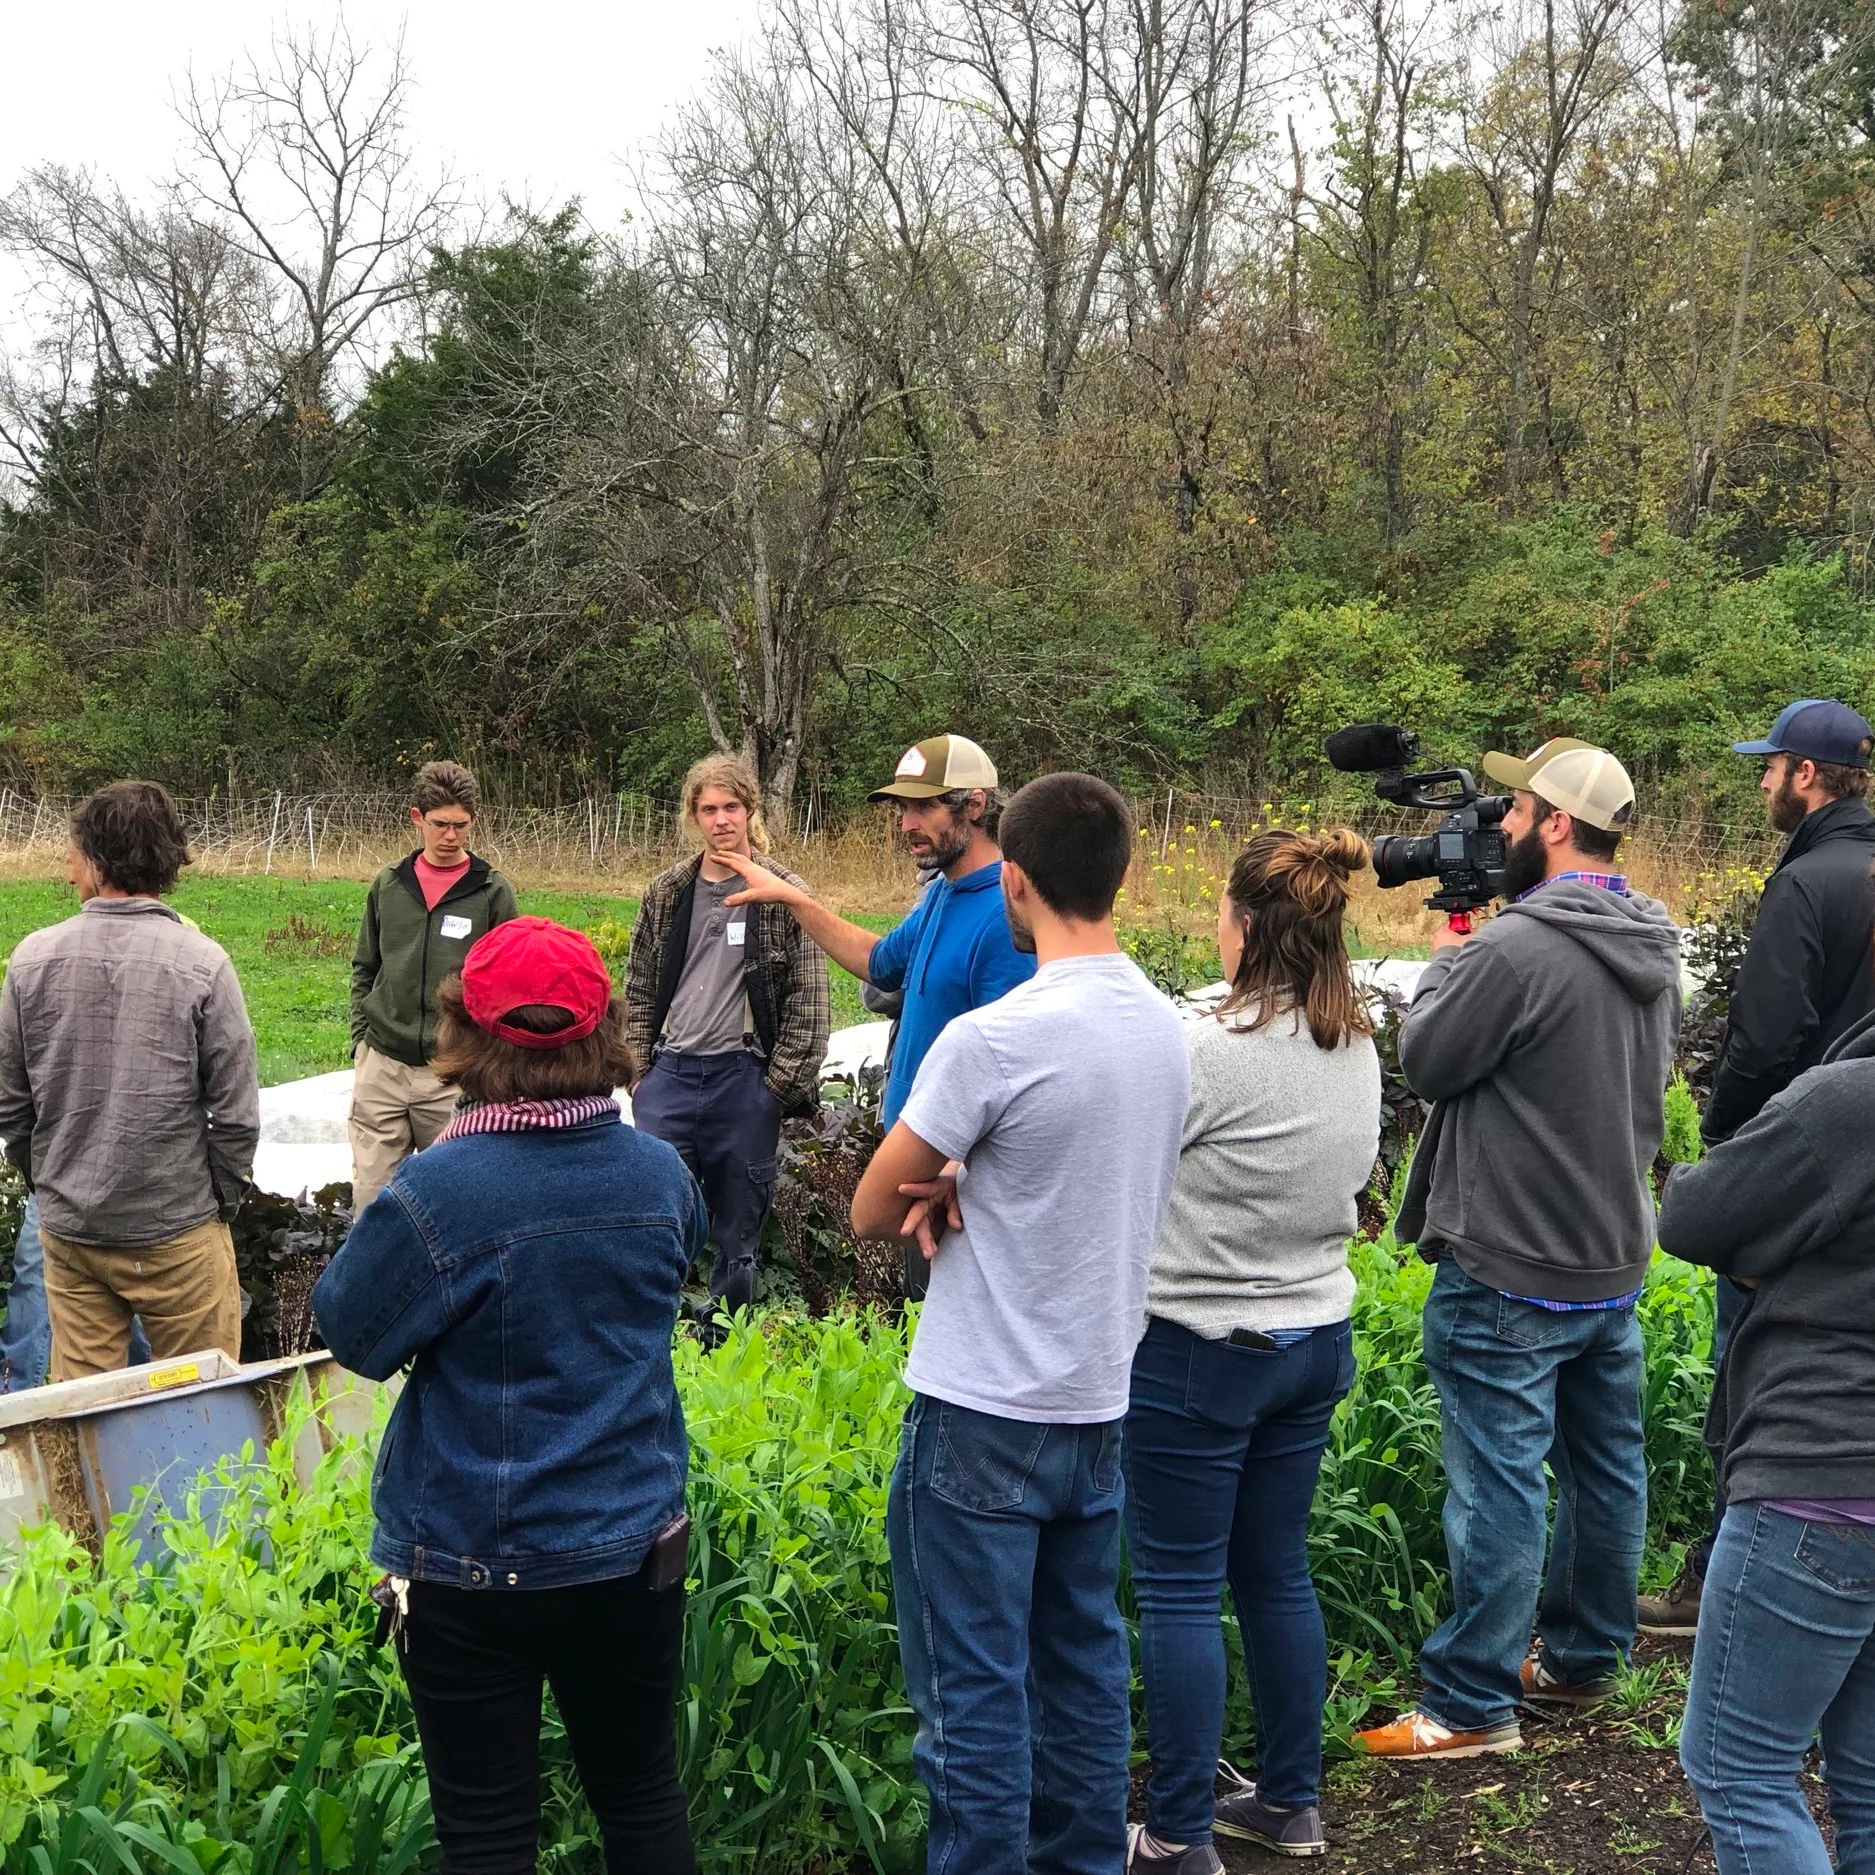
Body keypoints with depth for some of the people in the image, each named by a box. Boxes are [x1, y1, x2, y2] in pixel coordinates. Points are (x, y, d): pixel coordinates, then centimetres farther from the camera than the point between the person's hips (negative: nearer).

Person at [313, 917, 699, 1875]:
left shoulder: (437, 1193, -22)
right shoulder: (661, 1174, -6)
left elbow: (351, 1331, -9)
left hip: (474, 1570, -4)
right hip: (633, 1546, 4)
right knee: (642, 1795, 21)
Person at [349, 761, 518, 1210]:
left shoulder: (492, 892, 0)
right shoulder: (388, 885, 9)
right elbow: (364, 970, 17)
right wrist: (361, 1038, 8)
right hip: (381, 1065, 3)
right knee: (371, 1198, 3)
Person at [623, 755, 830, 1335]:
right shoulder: (667, 893, 8)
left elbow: (809, 999, -4)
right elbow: (639, 988, 14)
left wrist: (781, 1083, -9)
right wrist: (639, 1066, 6)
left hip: (744, 1078, -2)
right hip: (669, 1073, 3)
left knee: (738, 1227, 6)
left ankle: (722, 1346, 18)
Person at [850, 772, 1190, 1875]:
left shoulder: (995, 1039, -21)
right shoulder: (1167, 1029, 3)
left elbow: (871, 1213, -11)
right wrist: (966, 1190, -5)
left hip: (983, 1414, -7)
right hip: (1100, 1406, 7)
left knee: (973, 1691, 3)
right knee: (1084, 1668, 18)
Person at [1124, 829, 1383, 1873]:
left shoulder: (1211, 1053, -22)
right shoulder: (1359, 1051, 2)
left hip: (1200, 1351, -7)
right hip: (1318, 1340, 7)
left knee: (1179, 1590, 4)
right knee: (1279, 1572, 18)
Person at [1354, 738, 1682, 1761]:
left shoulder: (1516, 949, -23)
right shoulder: (1654, 950, 5)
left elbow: (1427, 1060, -14)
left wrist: (1447, 961, 3)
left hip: (1510, 1272, -9)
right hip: (1616, 1260, 9)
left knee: (1497, 1486, -1)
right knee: (1605, 1466, 18)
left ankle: (1473, 1704, 8)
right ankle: (1582, 1658, 34)